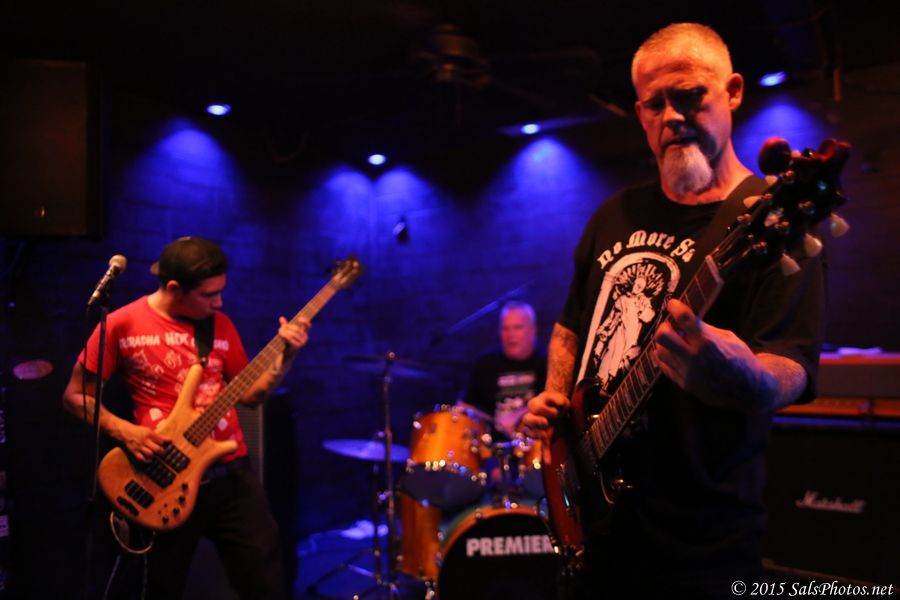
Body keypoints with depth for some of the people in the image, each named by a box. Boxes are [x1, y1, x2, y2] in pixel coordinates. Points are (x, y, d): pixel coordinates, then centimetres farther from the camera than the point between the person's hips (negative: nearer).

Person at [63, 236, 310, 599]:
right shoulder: (122, 325, -6)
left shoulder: (220, 324, 5)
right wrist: (123, 431, -12)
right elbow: (75, 396, 2)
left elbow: (249, 394, 9)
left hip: (231, 473, 3)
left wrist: (285, 357, -5)